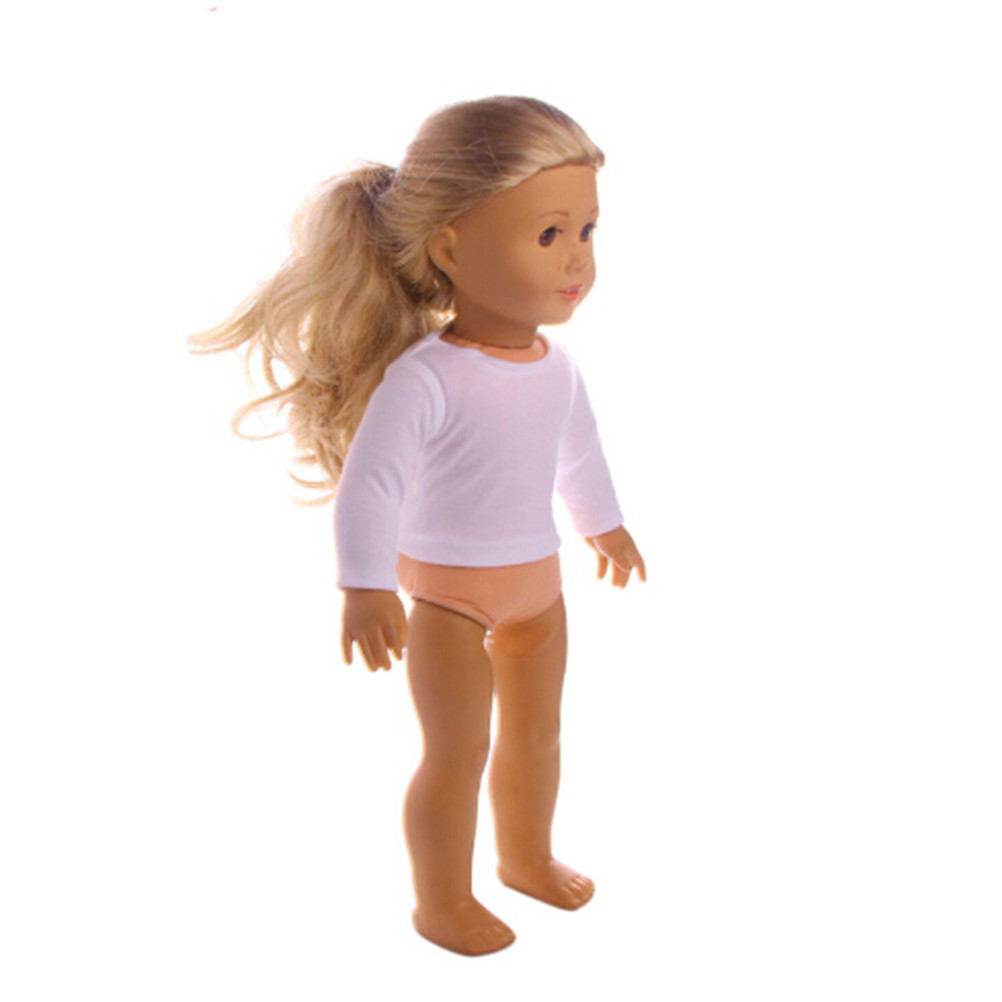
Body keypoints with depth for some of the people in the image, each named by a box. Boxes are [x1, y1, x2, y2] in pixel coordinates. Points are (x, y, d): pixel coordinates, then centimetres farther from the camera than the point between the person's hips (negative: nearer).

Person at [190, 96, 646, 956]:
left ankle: (527, 856, 45)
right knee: (457, 750, 5)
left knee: (536, 731, 21)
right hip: (446, 592, -7)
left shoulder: (556, 367, -3)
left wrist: (604, 525, 27)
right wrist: (366, 589, -36)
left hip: (537, 581, 7)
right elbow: (369, 484, -30)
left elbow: (579, 452, 15)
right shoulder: (425, 376, -28)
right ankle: (443, 904, 25)